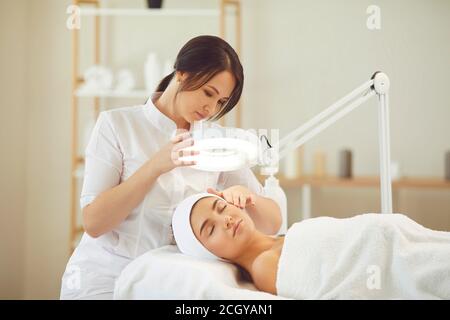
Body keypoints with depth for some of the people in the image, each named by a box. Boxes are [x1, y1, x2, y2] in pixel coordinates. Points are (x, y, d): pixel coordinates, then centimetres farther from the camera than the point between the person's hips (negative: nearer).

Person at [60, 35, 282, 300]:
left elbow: (271, 223, 1)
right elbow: (93, 223, -13)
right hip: (104, 280, -3)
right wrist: (156, 165, -23)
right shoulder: (118, 124, -5)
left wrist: (244, 198, -21)